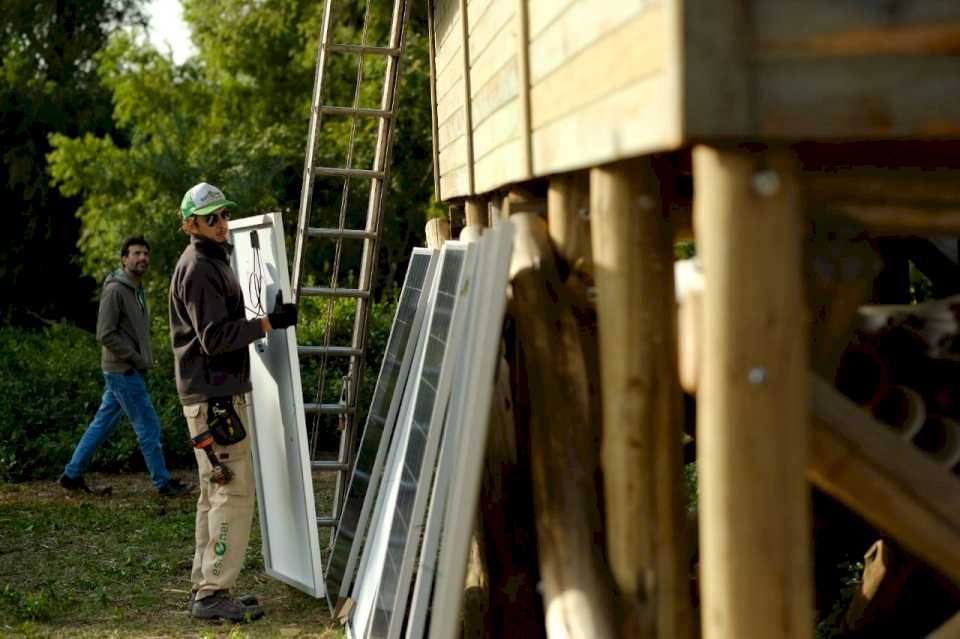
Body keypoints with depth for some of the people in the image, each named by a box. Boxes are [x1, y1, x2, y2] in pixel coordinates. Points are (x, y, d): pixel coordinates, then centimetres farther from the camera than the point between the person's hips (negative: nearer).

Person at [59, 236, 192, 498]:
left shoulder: (138, 289, 13)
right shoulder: (115, 290, -15)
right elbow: (105, 335, -19)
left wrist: (147, 359, 10)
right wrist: (137, 360, -15)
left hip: (127, 370, 9)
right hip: (123, 370, -9)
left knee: (104, 423, 13)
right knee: (149, 426, -4)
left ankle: (72, 474, 21)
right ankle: (164, 483, 4)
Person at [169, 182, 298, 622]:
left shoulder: (213, 262, 19)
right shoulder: (198, 269, -14)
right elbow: (215, 337, -21)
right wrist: (270, 322, -19)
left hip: (215, 392, 11)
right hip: (214, 396, -11)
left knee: (215, 494, 12)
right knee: (234, 493, -11)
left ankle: (204, 590, 17)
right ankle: (213, 593, -8)